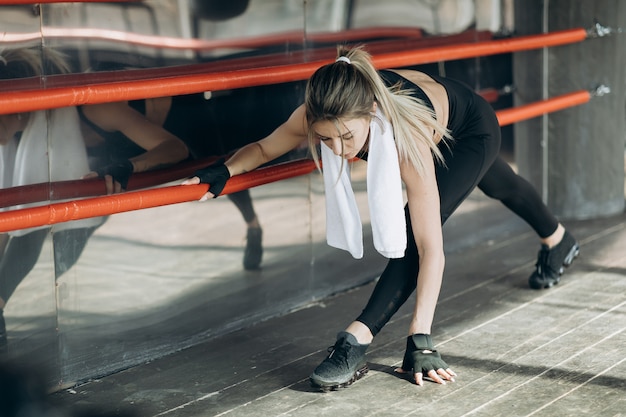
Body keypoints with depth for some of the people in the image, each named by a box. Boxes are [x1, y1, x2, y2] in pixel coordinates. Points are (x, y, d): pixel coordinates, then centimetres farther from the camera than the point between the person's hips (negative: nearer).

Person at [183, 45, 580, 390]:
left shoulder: (406, 136, -51)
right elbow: (264, 147, -19)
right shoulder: (318, 115, -40)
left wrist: (421, 338, -50)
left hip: (472, 128, -6)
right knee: (500, 187, 34)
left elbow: (430, 249, -49)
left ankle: (357, 341, -22)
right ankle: (558, 241, 65)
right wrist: (227, 169, -41)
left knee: (413, 233, -29)